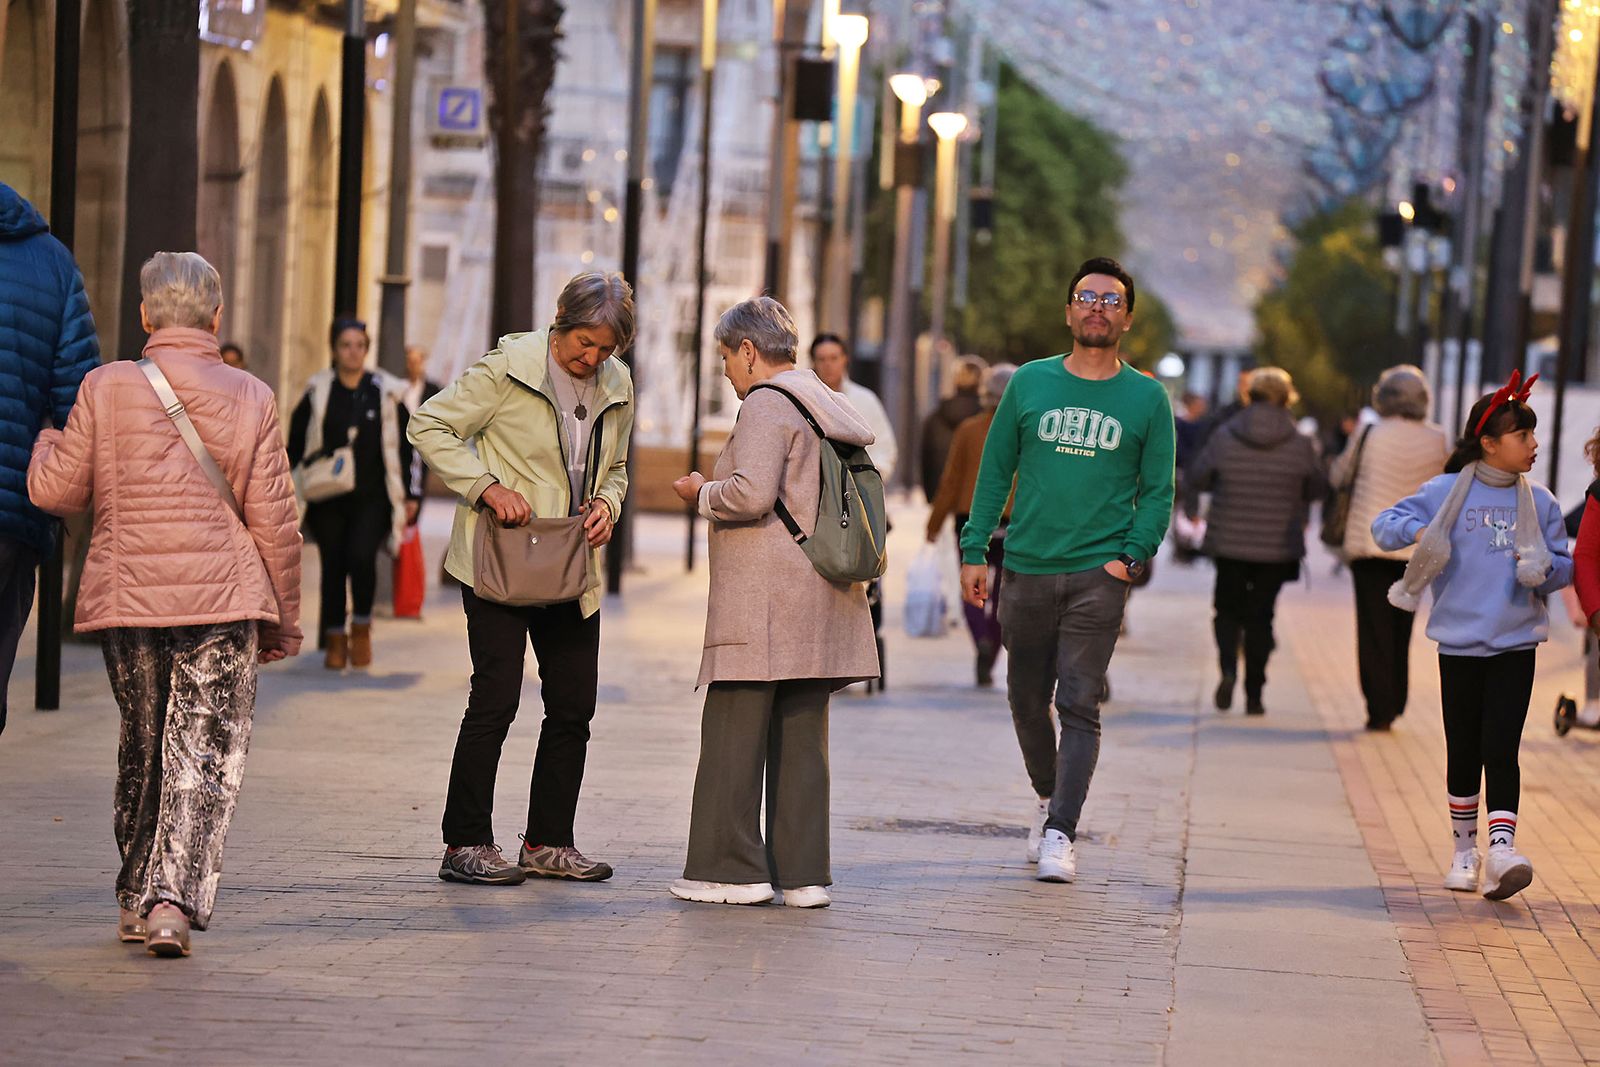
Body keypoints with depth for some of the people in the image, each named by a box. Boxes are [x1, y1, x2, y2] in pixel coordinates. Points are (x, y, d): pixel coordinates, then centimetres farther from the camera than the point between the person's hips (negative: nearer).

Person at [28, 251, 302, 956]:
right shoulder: (250, 399, -3)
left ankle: (136, 899, 26)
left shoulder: (107, 388, -3)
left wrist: (46, 442, 25)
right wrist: (283, 620, 10)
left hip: (128, 600, 2)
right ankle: (173, 900, -15)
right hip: (225, 604, -2)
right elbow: (274, 521, 0)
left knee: (142, 750, 17)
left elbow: (55, 490, 2)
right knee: (203, 756, 0)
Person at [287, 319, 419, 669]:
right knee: (333, 565, 2)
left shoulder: (384, 393, 4)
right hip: (328, 499, 1)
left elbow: (405, 446, 9)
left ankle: (361, 627, 0)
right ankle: (335, 639, 15)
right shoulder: (318, 394, 5)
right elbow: (296, 445, 10)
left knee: (361, 555, -20)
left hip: (371, 498, -1)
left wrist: (411, 495, 8)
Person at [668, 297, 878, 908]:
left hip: (763, 600, -9)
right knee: (801, 737, 8)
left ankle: (732, 869, -4)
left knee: (734, 736, -4)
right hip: (820, 605, 9)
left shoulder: (766, 405, -9)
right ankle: (803, 873, 7)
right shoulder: (826, 408, 19)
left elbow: (753, 492, -22)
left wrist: (702, 495, -4)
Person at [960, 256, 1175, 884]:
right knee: (1027, 702, 12)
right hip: (1026, 570, 2)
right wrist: (975, 552, 3)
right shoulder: (1030, 382, 6)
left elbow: (1158, 491, 6)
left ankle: (1060, 834, -9)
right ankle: (1048, 796, 35)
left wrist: (1131, 556, -8)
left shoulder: (1146, 398, 3)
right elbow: (995, 472, 9)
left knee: (1079, 705, -10)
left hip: (1098, 577, -2)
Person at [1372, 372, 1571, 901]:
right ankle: (1464, 849, 22)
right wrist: (1418, 529, -21)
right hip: (1459, 643, -1)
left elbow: (1564, 563, 13)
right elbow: (1383, 525, 0)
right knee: (1464, 752, 7)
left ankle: (1502, 850, -17)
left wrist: (1545, 569, -11)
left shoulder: (1539, 502, 7)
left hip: (1515, 644, 1)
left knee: (1501, 749, -10)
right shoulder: (1446, 492, -1)